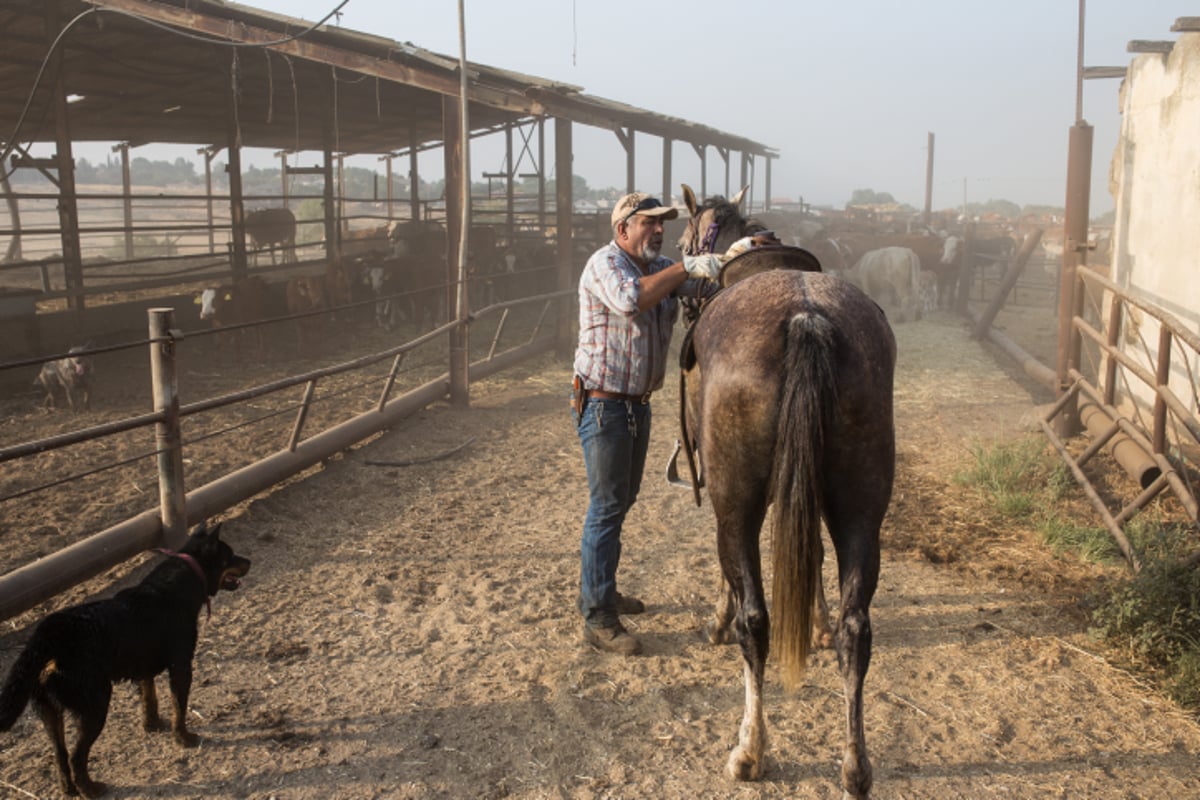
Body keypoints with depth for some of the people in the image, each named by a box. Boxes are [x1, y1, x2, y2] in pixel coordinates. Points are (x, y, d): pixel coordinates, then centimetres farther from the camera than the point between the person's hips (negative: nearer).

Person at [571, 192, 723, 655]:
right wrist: (684, 268, -31)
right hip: (602, 404, -9)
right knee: (607, 506, -7)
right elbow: (631, 299, -34)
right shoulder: (605, 264, -14)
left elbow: (708, 285, 3)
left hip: (638, 403, 9)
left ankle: (596, 589, 34)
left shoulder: (661, 268, 10)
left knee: (622, 500, 18)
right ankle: (598, 619, 0)